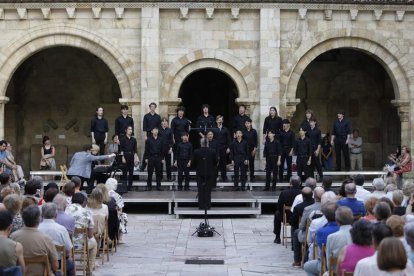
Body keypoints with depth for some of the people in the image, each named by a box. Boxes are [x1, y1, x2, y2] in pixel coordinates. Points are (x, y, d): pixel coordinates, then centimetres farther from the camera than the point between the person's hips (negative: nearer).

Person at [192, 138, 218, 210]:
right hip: (210, 173, 0)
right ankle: (207, 205, 7)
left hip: (200, 173, 0)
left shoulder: (196, 152, -10)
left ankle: (201, 205, 8)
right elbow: (216, 162, -1)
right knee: (208, 190, 7)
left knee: (201, 190, 7)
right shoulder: (212, 152, -10)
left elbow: (193, 163, -2)